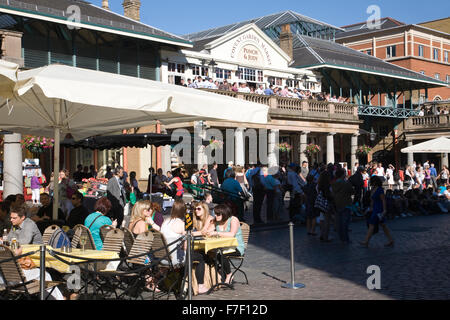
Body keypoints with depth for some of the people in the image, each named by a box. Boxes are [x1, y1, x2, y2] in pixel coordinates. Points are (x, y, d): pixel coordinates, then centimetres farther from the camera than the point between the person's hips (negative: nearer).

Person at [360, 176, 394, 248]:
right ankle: (391, 241, 18)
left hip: (379, 210, -9)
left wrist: (384, 210, -18)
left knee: (371, 225, -6)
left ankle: (366, 242, -2)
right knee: (383, 225, 12)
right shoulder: (373, 189, 9)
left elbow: (383, 200, -16)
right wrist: (371, 208, 19)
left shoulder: (380, 189, -17)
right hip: (375, 209, 9)